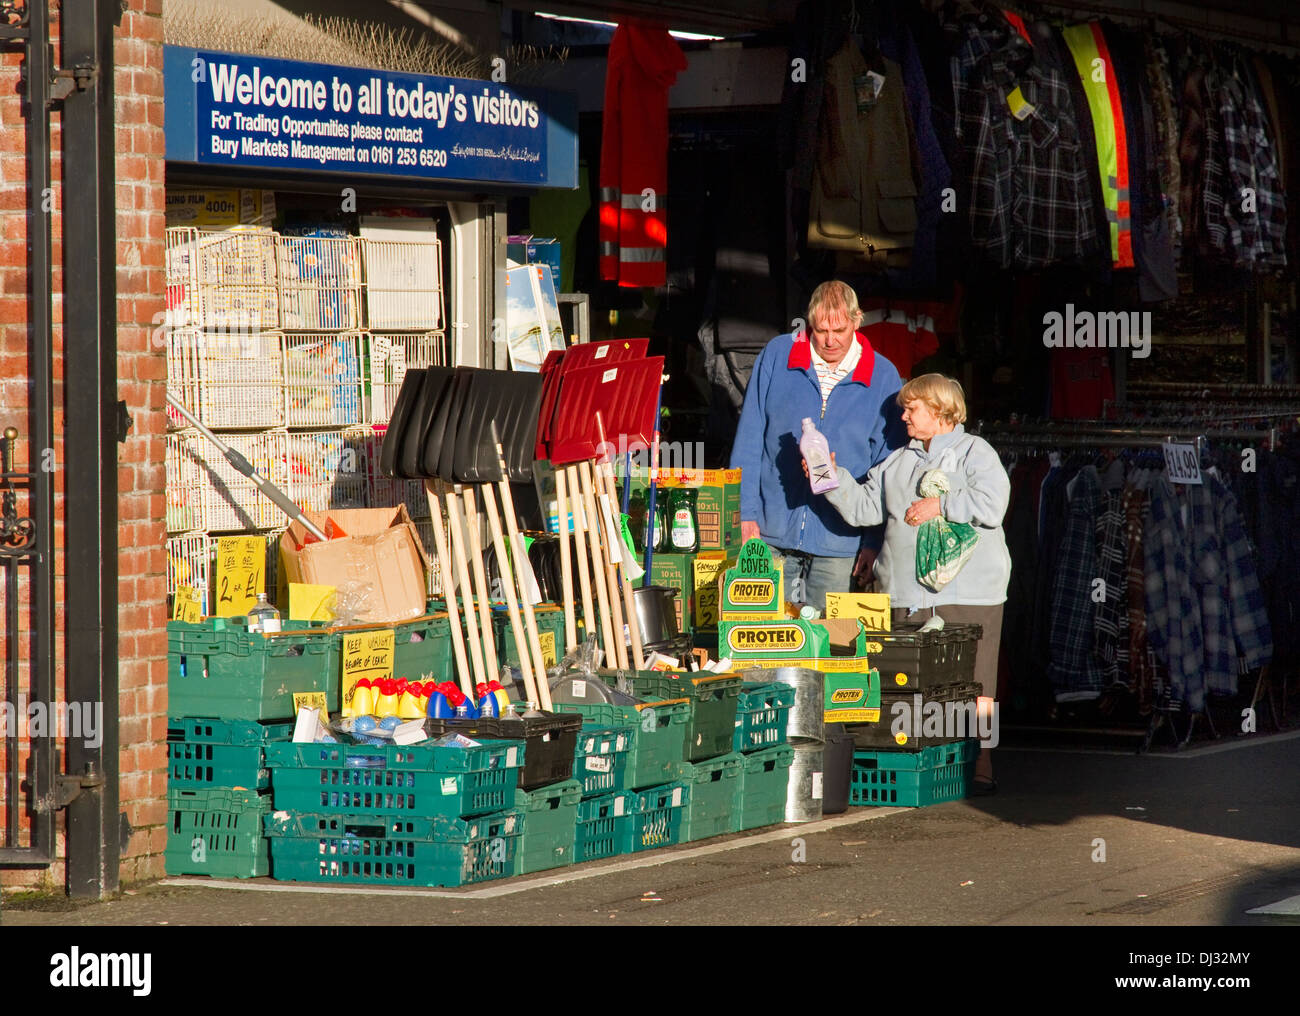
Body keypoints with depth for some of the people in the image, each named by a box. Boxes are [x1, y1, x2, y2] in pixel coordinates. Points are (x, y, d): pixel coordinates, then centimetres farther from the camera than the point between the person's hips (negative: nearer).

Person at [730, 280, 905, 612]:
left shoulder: (884, 377, 3)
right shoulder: (777, 355, 3)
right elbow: (749, 439, 5)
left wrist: (875, 541, 0)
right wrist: (745, 512, -2)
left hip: (838, 541, 0)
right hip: (773, 532, 0)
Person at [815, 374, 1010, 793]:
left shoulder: (974, 452, 1)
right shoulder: (898, 463, 20)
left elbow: (991, 505, -13)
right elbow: (863, 506, 17)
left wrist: (940, 505, -11)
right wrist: (833, 479, 5)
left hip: (968, 593, -6)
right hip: (907, 595, 6)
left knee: (974, 689, -5)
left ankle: (979, 767, 0)